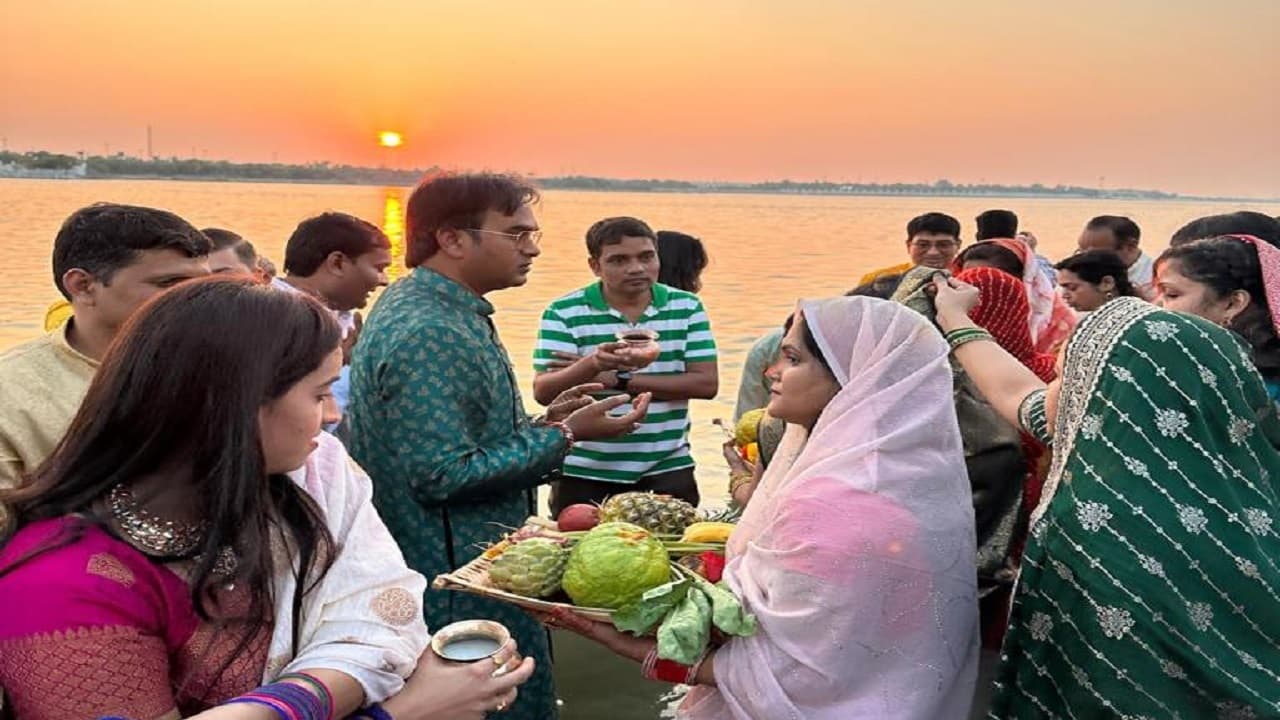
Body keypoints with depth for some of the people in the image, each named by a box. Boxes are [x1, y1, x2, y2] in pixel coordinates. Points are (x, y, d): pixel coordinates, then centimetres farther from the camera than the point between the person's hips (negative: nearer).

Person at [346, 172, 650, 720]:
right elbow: (443, 474, -28)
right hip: (460, 587, -10)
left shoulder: (441, 309, 8)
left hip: (471, 567, 10)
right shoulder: (429, 331, -24)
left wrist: (541, 424, 4)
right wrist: (563, 437, -22)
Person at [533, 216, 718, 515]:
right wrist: (591, 365, -34)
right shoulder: (563, 313, -5)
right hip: (584, 475, -1)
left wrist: (620, 381, -12)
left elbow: (706, 384, -6)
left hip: (668, 471, 2)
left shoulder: (687, 308, 1)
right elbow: (543, 392, -13)